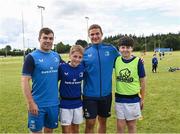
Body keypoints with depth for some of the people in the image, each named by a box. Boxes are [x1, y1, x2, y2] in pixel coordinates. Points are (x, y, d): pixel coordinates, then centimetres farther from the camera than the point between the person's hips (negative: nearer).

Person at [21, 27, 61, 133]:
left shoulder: (57, 56, 6)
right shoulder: (32, 57, -8)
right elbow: (25, 81, -11)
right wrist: (31, 103, -15)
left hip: (54, 103, 4)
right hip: (38, 104, -4)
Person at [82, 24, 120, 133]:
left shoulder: (111, 49, -1)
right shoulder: (85, 52, -3)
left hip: (106, 93, 2)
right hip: (90, 94, -1)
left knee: (103, 121, 17)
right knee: (90, 123, 4)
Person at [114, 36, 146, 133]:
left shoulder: (138, 61, -9)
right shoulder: (116, 60, -3)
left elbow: (142, 81, -2)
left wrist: (142, 99, 2)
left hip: (133, 99, -2)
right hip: (119, 98, 2)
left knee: (131, 125, 13)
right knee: (120, 126, 9)